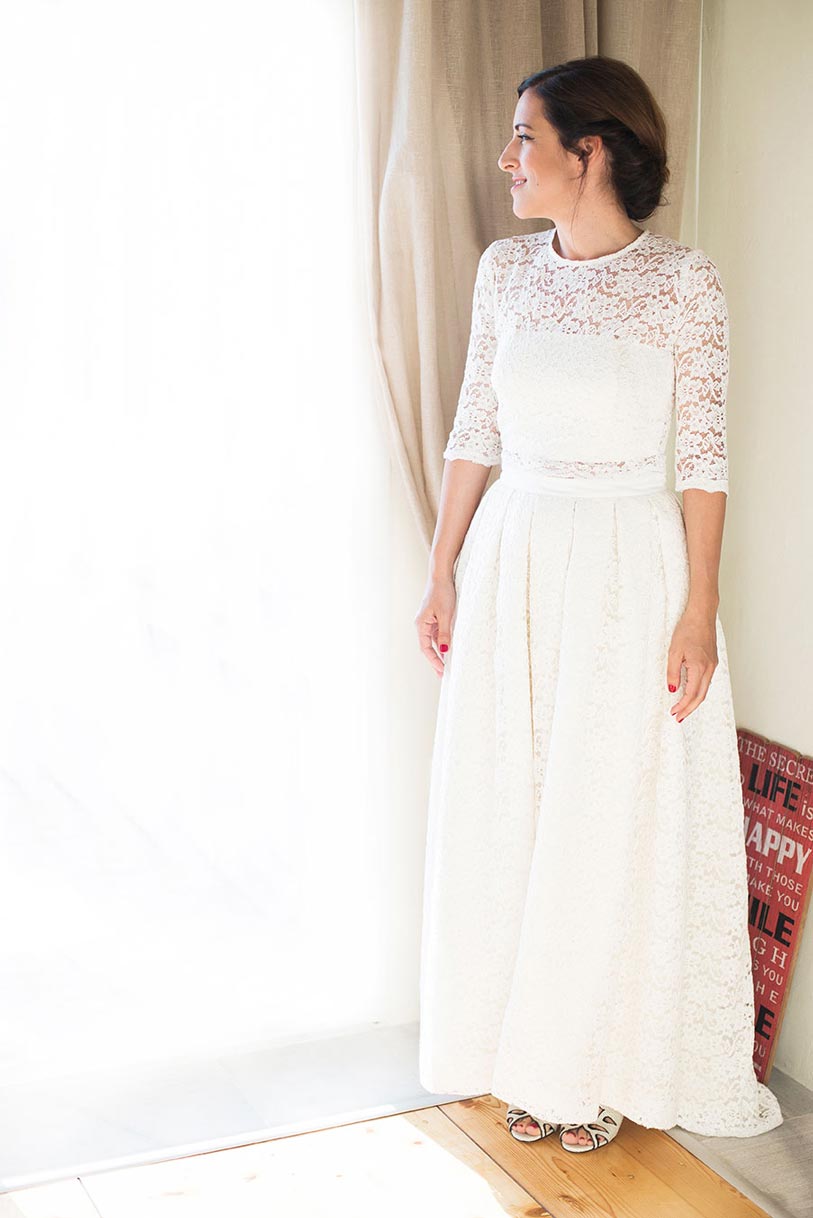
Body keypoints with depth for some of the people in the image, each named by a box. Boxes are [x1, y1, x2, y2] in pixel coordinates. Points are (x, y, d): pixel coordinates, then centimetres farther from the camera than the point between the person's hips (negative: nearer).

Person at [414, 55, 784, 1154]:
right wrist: (443, 573, 5)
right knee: (508, 815, 9)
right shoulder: (506, 269, 4)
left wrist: (698, 611, -10)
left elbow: (704, 456, -7)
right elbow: (475, 431, 8)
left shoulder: (685, 282, -8)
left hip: (630, 571, -4)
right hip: (512, 565, 4)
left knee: (618, 821, 5)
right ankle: (529, 1056, 27)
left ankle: (604, 1065, 24)